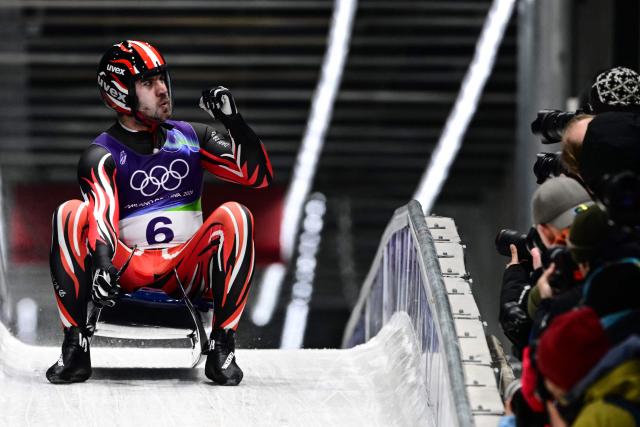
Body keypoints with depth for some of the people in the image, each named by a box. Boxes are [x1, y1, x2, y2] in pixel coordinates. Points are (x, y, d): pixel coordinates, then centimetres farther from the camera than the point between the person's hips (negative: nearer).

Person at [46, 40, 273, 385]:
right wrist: (101, 263, -38)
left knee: (234, 217, -25)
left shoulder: (192, 137, 10)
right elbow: (102, 217, -18)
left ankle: (222, 348, -24)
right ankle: (75, 349, -24)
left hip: (187, 273, 2)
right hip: (126, 272, -2)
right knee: (71, 214, -25)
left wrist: (232, 121, -9)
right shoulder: (101, 156, 0)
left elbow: (259, 176, 3)